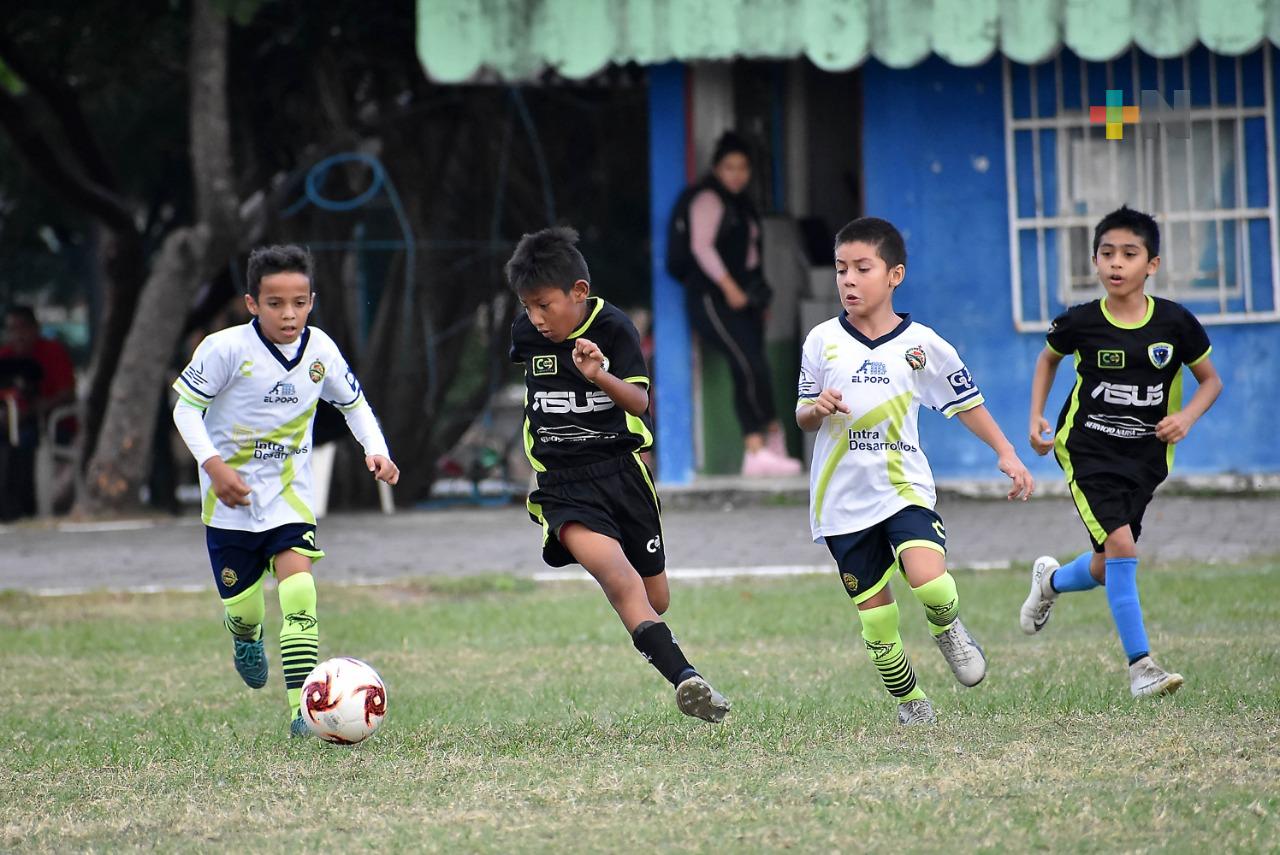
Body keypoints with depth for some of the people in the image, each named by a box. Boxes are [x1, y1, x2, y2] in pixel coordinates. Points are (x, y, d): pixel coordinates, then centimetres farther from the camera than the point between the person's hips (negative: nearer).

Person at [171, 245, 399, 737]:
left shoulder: (320, 350, -4)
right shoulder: (227, 349, -16)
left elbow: (353, 403, 12)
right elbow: (186, 407, -8)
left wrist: (376, 450, -5)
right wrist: (212, 464, -21)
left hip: (289, 495, 2)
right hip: (231, 498, -2)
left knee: (299, 593, -18)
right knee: (244, 608, 5)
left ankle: (303, 707, -19)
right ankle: (245, 638, 45)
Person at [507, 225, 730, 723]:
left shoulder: (613, 329, -8)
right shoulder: (526, 333, 1)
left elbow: (639, 402, -16)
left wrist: (601, 378, -34)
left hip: (621, 469, 0)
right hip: (563, 484, 0)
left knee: (655, 599, 9)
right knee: (613, 568, -28)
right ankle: (684, 678, -38)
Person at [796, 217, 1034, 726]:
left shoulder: (922, 345, -1)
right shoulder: (822, 341, 1)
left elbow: (966, 402, 8)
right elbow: (803, 419, 9)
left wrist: (1005, 453, -1)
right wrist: (817, 408, -14)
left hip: (904, 488, -1)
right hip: (843, 500, 1)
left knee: (929, 582, -26)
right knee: (876, 620, 2)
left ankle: (947, 628, 9)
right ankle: (910, 703, 24)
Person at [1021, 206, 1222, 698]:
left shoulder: (1175, 323, -9)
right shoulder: (1080, 323, -10)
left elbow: (1210, 381, 5)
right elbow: (1049, 358, 13)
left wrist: (1187, 415, -13)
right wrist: (1036, 417, 3)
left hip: (1144, 456, 3)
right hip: (1087, 451, -3)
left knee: (1107, 569, 10)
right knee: (1120, 545, -20)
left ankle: (1051, 581, 46)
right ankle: (1140, 666, -15)